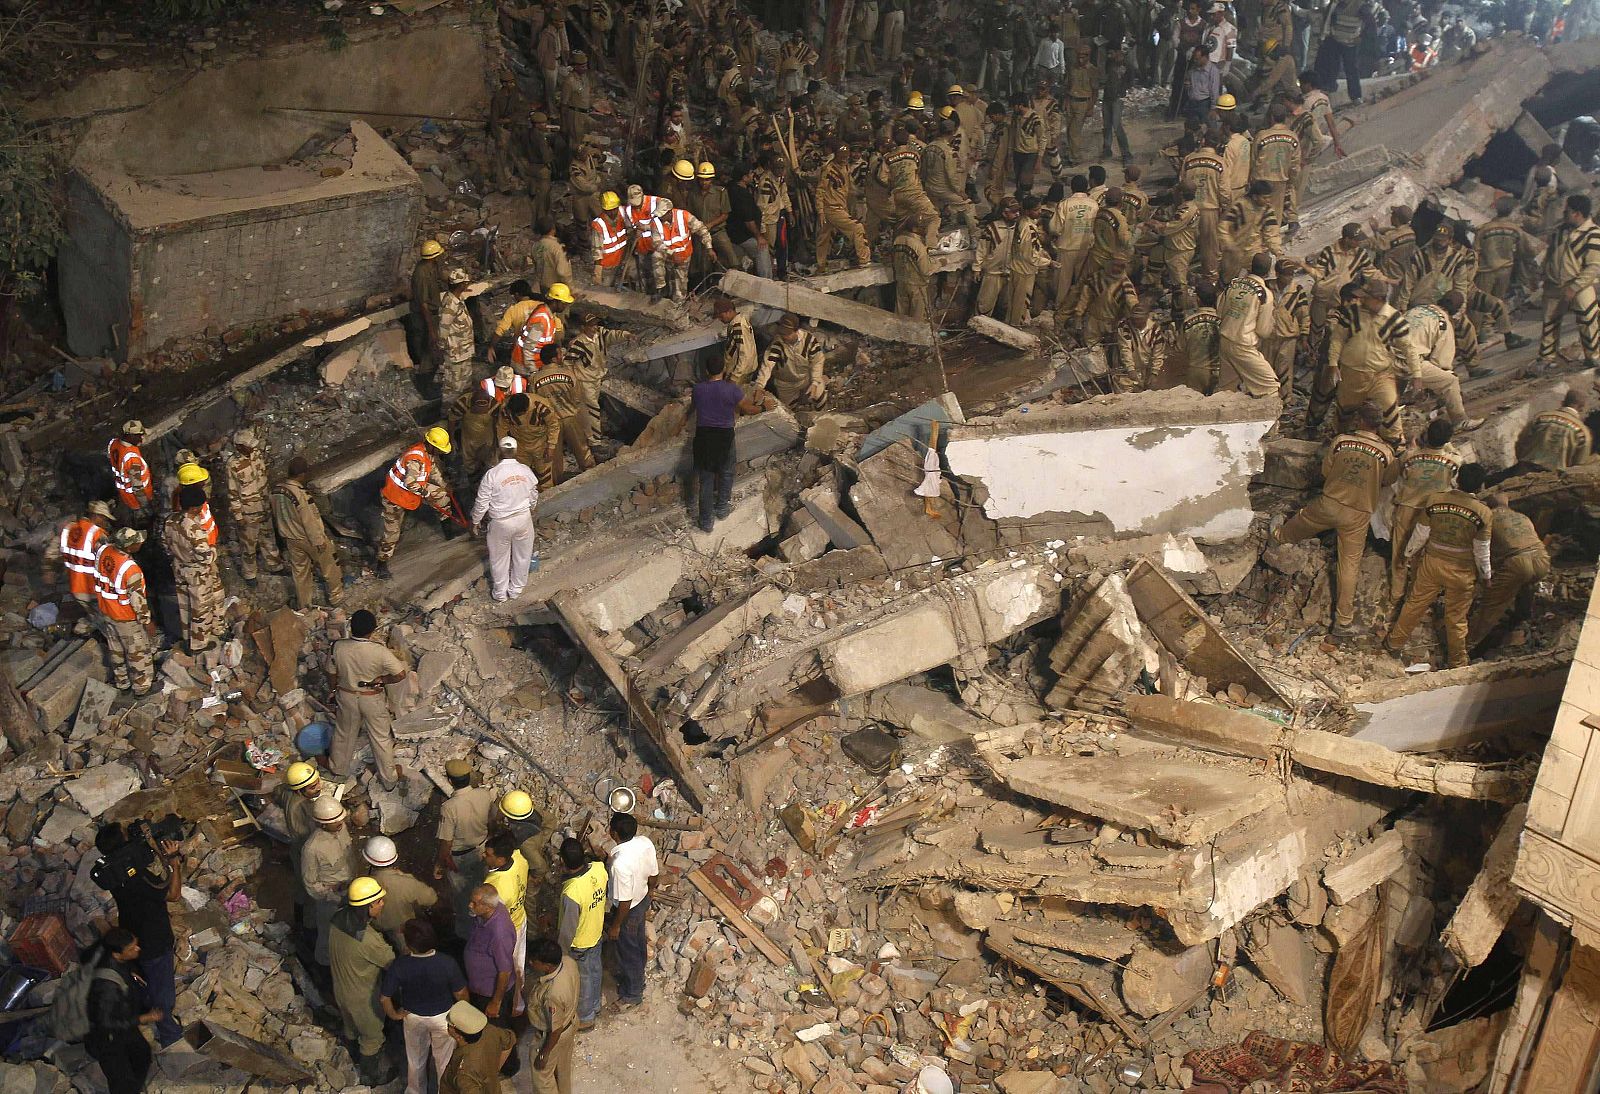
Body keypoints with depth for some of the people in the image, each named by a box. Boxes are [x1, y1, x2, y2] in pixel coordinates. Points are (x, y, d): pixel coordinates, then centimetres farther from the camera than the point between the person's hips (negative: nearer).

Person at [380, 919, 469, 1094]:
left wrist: (394, 1014, 0)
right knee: (444, 1060, 23)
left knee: (415, 1060, 28)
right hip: (443, 1017, -1)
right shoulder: (447, 963, -31)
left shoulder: (399, 965, -29)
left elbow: (384, 997, -20)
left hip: (413, 1017, 1)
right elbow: (461, 994, -19)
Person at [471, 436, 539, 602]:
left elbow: (482, 502, -15)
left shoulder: (492, 474, -22)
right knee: (521, 556, 23)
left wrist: (476, 522, 1)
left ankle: (500, 593, 34)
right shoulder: (526, 471, -10)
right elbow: (533, 496, 5)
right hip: (523, 519, 3)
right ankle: (516, 590, 39)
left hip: (500, 523, -3)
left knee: (499, 559, 18)